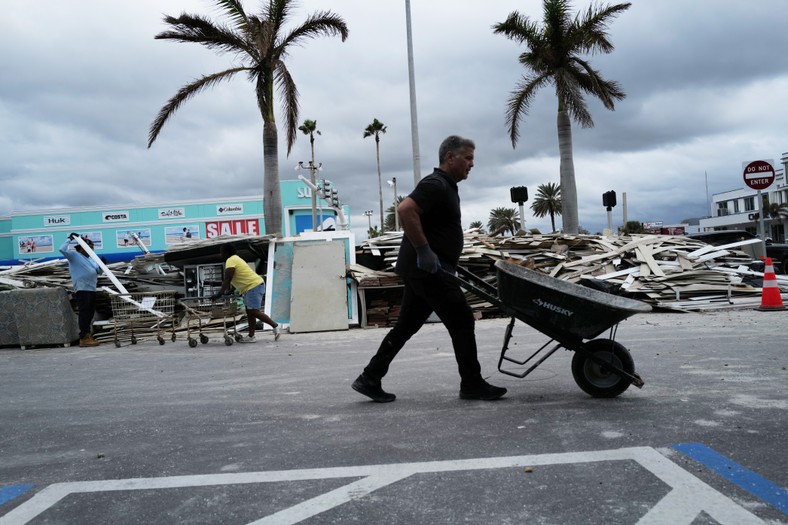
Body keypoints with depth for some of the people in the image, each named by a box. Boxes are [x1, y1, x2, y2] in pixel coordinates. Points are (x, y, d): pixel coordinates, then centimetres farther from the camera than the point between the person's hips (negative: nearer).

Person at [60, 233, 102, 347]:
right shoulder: (74, 255, 0)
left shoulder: (90, 259, 23)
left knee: (90, 313, 13)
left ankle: (87, 334, 22)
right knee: (84, 312, -11)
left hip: (92, 289, 9)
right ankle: (84, 338, -11)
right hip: (82, 289, -9)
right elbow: (62, 249, -15)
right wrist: (69, 239, -10)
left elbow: (98, 271, 24)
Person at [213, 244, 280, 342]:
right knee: (250, 312, 10)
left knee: (254, 312, -12)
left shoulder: (230, 260, -10)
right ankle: (251, 337, 10)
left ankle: (275, 325, -5)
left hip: (254, 286, -11)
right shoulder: (235, 259, 23)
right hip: (251, 287, 11)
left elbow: (227, 280, -16)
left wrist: (220, 293, -15)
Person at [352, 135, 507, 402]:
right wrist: (423, 250, -25)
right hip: (429, 269, -10)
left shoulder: (446, 187, 20)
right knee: (461, 321, -2)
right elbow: (405, 210, -27)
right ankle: (472, 385, 9)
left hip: (421, 270, 10)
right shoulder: (436, 185, -13)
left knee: (407, 325, 12)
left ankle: (370, 379, 15)